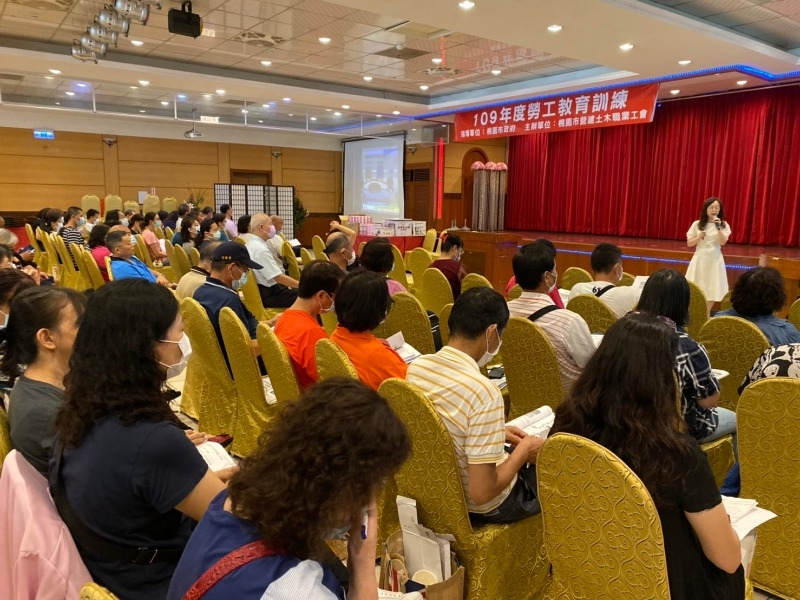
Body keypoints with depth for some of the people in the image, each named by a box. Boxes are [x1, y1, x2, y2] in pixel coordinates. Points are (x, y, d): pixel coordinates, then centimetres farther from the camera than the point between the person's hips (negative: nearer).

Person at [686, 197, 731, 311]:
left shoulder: (724, 225, 1)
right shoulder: (697, 224, 0)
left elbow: (723, 242, -13)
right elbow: (689, 243, 3)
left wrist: (718, 227, -22)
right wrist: (699, 237, -15)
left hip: (714, 260, 0)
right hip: (700, 259, 0)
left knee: (712, 290, 2)